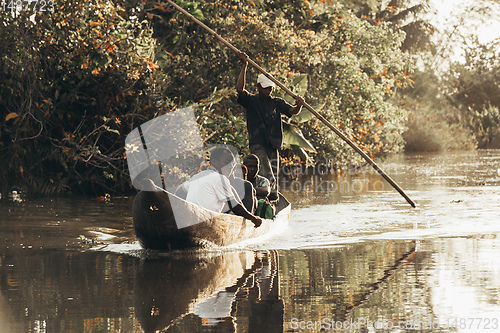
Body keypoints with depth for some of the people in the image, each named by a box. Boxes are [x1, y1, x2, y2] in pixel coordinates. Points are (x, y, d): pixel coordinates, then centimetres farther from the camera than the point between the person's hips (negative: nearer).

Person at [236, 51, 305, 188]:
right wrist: (244, 66, -16)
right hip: (257, 144, -4)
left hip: (273, 146, 4)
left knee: (274, 181, 2)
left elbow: (292, 111, 2)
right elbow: (240, 89, -12)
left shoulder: (277, 102, 16)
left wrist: (298, 106, -22)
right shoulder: (251, 101, 6)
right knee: (269, 178, -23)